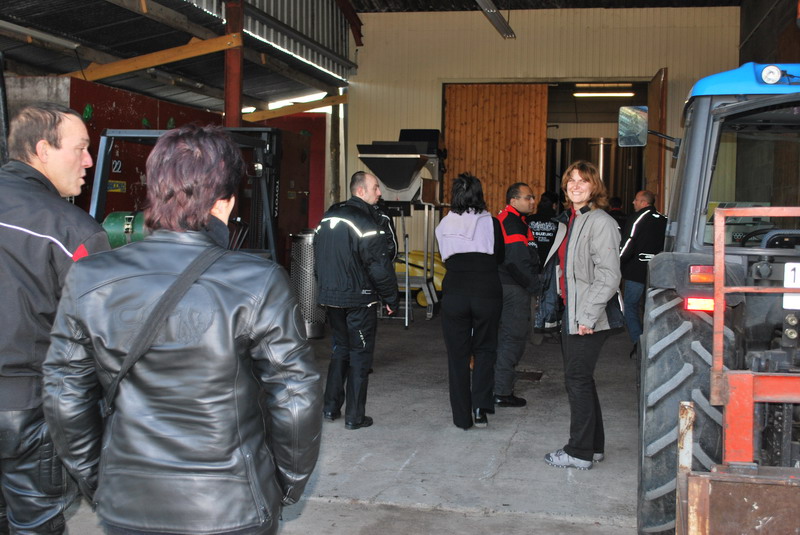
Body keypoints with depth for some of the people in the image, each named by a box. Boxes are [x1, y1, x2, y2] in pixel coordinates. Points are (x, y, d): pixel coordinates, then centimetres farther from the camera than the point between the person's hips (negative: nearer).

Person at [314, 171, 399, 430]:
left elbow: (318, 258, 16)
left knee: (340, 349, 20)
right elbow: (380, 266, -18)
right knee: (360, 355, 3)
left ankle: (331, 407, 22)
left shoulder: (327, 218, 9)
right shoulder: (368, 222, -16)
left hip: (331, 298, 7)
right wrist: (390, 298, -8)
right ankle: (355, 416, 7)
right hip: (359, 299, -7)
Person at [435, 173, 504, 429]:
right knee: (485, 350, 15)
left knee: (458, 355, 9)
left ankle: (462, 417, 13)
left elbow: (445, 258, 9)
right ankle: (480, 407, 1)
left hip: (454, 295, 1)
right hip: (487, 294, -1)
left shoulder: (444, 225, 1)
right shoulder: (491, 223, -3)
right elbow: (500, 257, 8)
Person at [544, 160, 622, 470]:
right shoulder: (568, 220, 14)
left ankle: (580, 453, 6)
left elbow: (608, 276, -19)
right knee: (579, 379, 14)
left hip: (589, 318, -9)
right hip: (571, 313, 9)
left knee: (577, 380, -4)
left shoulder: (601, 223, -14)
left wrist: (588, 316, -21)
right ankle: (594, 446, 26)